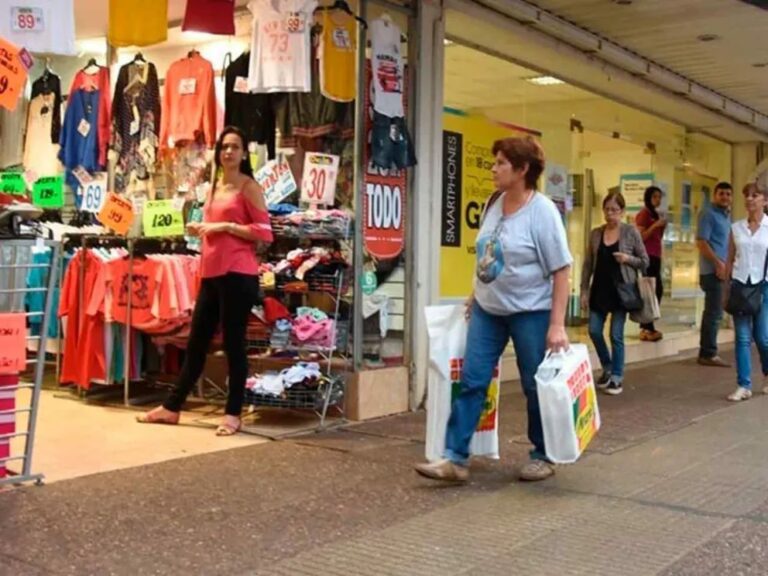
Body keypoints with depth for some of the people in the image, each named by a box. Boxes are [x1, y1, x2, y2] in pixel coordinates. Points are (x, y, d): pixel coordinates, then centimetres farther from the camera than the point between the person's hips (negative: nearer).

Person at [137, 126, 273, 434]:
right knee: (196, 342, 13)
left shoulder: (249, 187, -3)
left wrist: (225, 226, -14)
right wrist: (200, 229, 10)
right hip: (211, 273, 8)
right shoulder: (214, 187, 19)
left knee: (233, 343, -2)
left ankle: (233, 414, 8)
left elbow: (264, 232, -11)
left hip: (238, 273, -8)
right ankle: (171, 407, 22)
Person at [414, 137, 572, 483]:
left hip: (530, 312, -6)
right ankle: (455, 458, 5)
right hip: (488, 309, 6)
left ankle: (543, 457, 24)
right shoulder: (494, 204, 5)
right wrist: (476, 295, 17)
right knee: (472, 381, 2)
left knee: (535, 387, 7)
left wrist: (557, 325, -19)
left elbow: (561, 271, -15)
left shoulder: (542, 212, -15)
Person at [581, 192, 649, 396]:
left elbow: (644, 261, 1)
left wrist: (628, 259, -18)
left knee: (616, 335, 0)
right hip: (599, 290, 4)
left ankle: (617, 377, 13)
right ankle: (607, 369, 26)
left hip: (621, 290, -3)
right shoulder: (596, 234, 5)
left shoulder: (631, 232, -3)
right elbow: (588, 264, 8)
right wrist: (584, 290, 3)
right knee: (594, 331, 3)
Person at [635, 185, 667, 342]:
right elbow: (640, 237, -15)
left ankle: (646, 326, 13)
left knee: (657, 290, 8)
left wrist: (662, 227, 6)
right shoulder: (643, 214, -7)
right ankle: (647, 328, -12)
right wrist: (655, 225, -20)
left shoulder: (655, 215, 19)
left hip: (655, 256, 10)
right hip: (647, 256, -10)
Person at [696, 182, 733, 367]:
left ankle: (706, 352, 18)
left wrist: (727, 264, 14)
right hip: (712, 270, -9)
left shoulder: (726, 215, 17)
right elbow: (701, 242, -18)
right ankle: (709, 354, -4)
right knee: (715, 312, -9)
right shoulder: (709, 214, -10)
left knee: (712, 312, 12)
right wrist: (718, 263, -21)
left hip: (720, 269, 9)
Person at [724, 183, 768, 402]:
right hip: (740, 285, 2)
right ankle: (744, 386, 5)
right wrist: (726, 290, 7)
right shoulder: (736, 228, 6)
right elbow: (730, 260, 10)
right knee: (742, 338, 1)